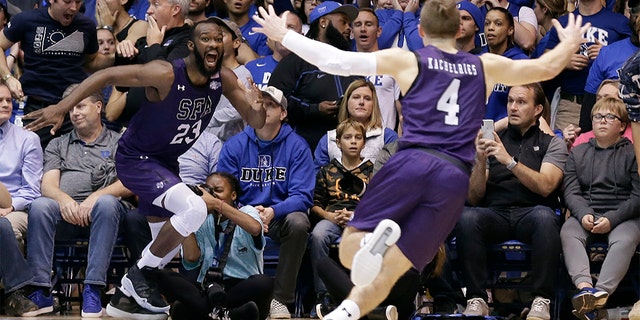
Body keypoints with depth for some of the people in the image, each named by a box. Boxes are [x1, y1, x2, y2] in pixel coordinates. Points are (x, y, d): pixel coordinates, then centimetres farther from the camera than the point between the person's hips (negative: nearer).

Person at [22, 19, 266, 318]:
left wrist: (256, 108, -30)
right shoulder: (166, 74, -29)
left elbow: (256, 123, -6)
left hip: (166, 161, 8)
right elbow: (107, 75, -26)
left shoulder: (224, 79, -11)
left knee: (166, 243, 16)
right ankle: (139, 275, -11)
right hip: (136, 159, -8)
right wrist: (60, 108, -33)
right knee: (194, 209, -27)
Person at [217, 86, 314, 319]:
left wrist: (273, 211, -29)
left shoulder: (297, 146, -2)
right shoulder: (234, 146, 2)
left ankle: (280, 299, -23)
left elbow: (302, 196, -9)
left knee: (298, 222, -34)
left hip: (281, 216, -1)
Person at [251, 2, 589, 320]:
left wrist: (284, 35, 18)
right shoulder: (485, 67, 22)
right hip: (455, 178, 2)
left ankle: (379, 238, -32)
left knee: (349, 250, 5)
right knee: (386, 272, 1)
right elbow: (546, 67, 31)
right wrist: (570, 43, 52)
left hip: (412, 162, -2)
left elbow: (336, 61, 8)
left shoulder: (406, 60, 14)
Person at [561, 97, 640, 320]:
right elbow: (571, 192, 7)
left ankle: (601, 292, -53)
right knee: (568, 233, -30)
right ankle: (585, 287, -51)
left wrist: (612, 219, -16)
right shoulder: (578, 153, 18)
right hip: (585, 215, 2)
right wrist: (583, 215, -15)